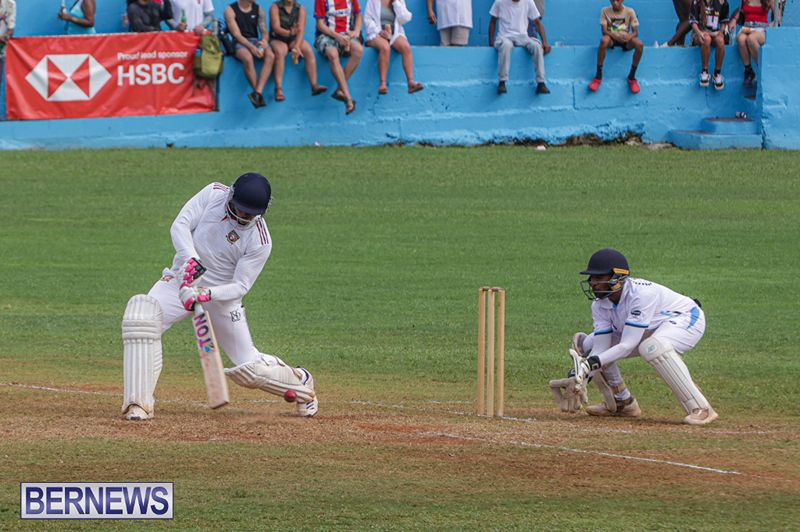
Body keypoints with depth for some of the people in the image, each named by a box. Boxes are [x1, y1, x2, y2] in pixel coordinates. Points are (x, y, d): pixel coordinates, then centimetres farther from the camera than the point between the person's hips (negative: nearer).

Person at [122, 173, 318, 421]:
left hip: (221, 296, -2)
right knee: (141, 313, -29)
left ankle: (300, 382, 35)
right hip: (181, 280, 2)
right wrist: (191, 259, -33)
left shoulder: (259, 241, -18)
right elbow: (180, 225, -15)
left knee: (250, 368, 0)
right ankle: (140, 403, -27)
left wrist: (207, 295, -33)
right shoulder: (213, 194, -11)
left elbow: (240, 287, -16)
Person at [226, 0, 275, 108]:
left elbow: (264, 31, 8)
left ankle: (258, 93, -37)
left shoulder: (258, 9, 12)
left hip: (255, 41, 4)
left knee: (270, 56, -28)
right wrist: (251, 47, -25)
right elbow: (236, 34, -11)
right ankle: (259, 94, -29)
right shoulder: (230, 10, -3)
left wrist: (264, 41, -17)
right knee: (248, 58, -37)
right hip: (239, 43, -4)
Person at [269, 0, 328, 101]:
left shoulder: (301, 9, 0)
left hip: (295, 39, 3)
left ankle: (314, 86, -30)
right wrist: (290, 33, -37)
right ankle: (279, 89, -41)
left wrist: (296, 47, -28)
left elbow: (301, 30, -12)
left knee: (309, 51, -25)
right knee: (280, 52, -35)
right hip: (278, 39, -3)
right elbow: (276, 28, -17)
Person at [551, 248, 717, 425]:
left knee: (653, 346, -41)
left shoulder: (641, 294, -35)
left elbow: (628, 345, -37)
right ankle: (622, 404, 15)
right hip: (651, 330, 8)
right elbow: (600, 350, -17)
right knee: (586, 343, -1)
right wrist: (578, 376, -34)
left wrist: (591, 362, -46)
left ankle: (700, 409, -34)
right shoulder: (600, 304, -13)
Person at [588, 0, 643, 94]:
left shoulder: (630, 12, -3)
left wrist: (629, 37, -31)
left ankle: (631, 77, -15)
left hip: (625, 40, 1)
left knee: (639, 44, -32)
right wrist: (616, 36, -31)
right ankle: (598, 76, -29)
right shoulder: (605, 11, -4)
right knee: (604, 40, -38)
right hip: (611, 38, -1)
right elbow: (604, 31, -11)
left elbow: (635, 32, -6)